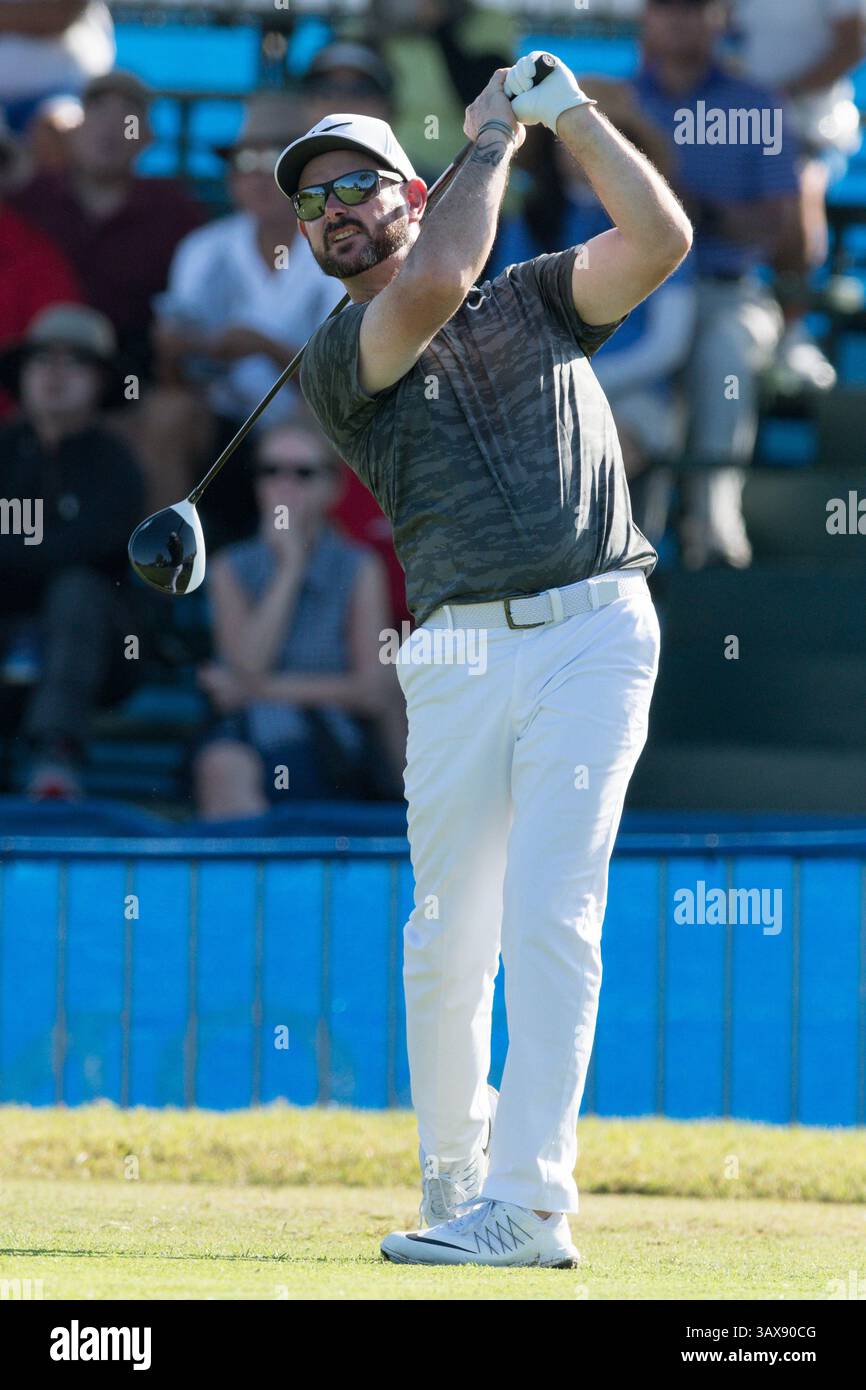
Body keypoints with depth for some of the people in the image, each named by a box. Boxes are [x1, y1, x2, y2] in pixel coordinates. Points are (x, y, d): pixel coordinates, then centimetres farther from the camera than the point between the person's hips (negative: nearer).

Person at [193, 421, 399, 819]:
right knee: (223, 764, -37)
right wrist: (289, 568, -3)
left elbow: (376, 693, -2)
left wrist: (269, 688, -4)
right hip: (246, 729, 2)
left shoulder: (358, 570, 6)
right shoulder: (232, 570, 13)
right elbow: (248, 668, -4)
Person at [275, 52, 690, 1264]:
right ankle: (452, 1181, 19)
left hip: (594, 630, -1)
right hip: (460, 653, 1)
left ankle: (528, 1201, -18)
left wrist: (569, 116, 3)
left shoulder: (535, 299, 17)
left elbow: (662, 239, 3)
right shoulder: (333, 364, 9)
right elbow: (434, 284, -9)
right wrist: (495, 140, 3)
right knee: (447, 937, 0)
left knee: (549, 912, -13)